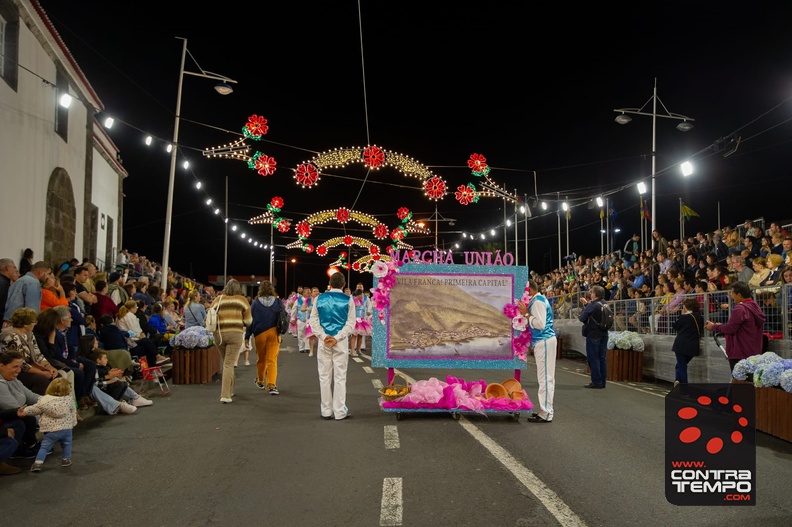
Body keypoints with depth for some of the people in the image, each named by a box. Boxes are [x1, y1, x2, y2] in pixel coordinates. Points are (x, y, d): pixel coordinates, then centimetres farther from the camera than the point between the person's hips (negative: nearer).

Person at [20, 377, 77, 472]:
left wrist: (25, 411, 14)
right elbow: (73, 413, 13)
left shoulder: (44, 400, -1)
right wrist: (73, 422, 27)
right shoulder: (69, 400, 4)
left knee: (44, 447, 7)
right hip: (66, 428, 1)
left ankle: (38, 462, -3)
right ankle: (66, 460, 28)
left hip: (51, 430, -1)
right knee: (66, 444, 23)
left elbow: (35, 409, 1)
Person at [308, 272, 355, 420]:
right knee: (340, 377, 3)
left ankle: (326, 411, 12)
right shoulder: (348, 300, -2)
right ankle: (340, 412, 5)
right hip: (341, 343, -2)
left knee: (324, 377, 8)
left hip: (323, 342, 2)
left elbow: (313, 320, 1)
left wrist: (324, 337, -6)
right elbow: (350, 323, -7)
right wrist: (337, 338, -11)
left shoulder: (320, 298, 4)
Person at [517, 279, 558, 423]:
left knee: (545, 378, -8)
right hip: (544, 341, 10)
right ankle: (545, 410, 19)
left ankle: (546, 414, -6)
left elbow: (540, 324, -22)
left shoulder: (537, 301, -13)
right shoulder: (539, 299, 17)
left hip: (544, 342, -10)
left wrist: (526, 314, -14)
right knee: (546, 377, 13)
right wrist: (527, 313, 9)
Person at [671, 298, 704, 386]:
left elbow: (675, 326, -1)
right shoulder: (700, 318, 4)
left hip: (681, 346, -6)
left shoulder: (684, 317, -13)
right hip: (693, 346, 6)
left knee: (681, 366, 2)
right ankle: (678, 380, 3)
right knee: (682, 365, 17)